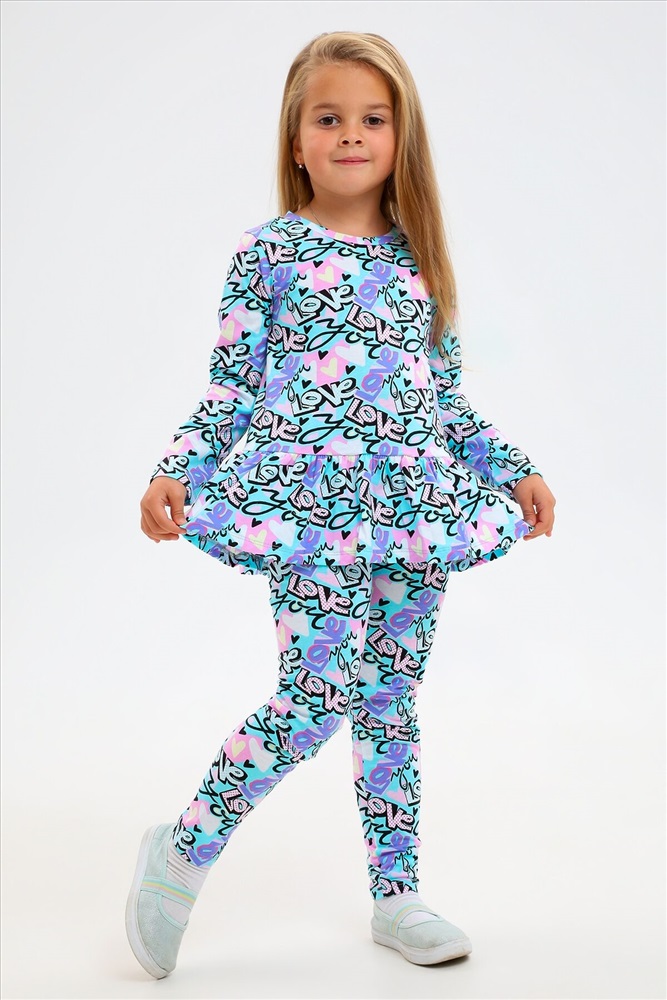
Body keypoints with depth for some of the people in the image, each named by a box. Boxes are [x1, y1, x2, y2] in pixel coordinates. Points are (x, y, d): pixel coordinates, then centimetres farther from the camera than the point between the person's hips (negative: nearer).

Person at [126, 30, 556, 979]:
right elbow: (229, 390, 0)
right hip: (310, 504, -4)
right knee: (318, 696, -14)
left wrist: (514, 467, 12)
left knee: (391, 702, 10)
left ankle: (397, 897, 23)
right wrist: (174, 474, -12)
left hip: (413, 509, 5)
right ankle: (182, 852, 7)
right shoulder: (268, 250, 2)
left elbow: (446, 396, 18)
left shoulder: (416, 258, 14)